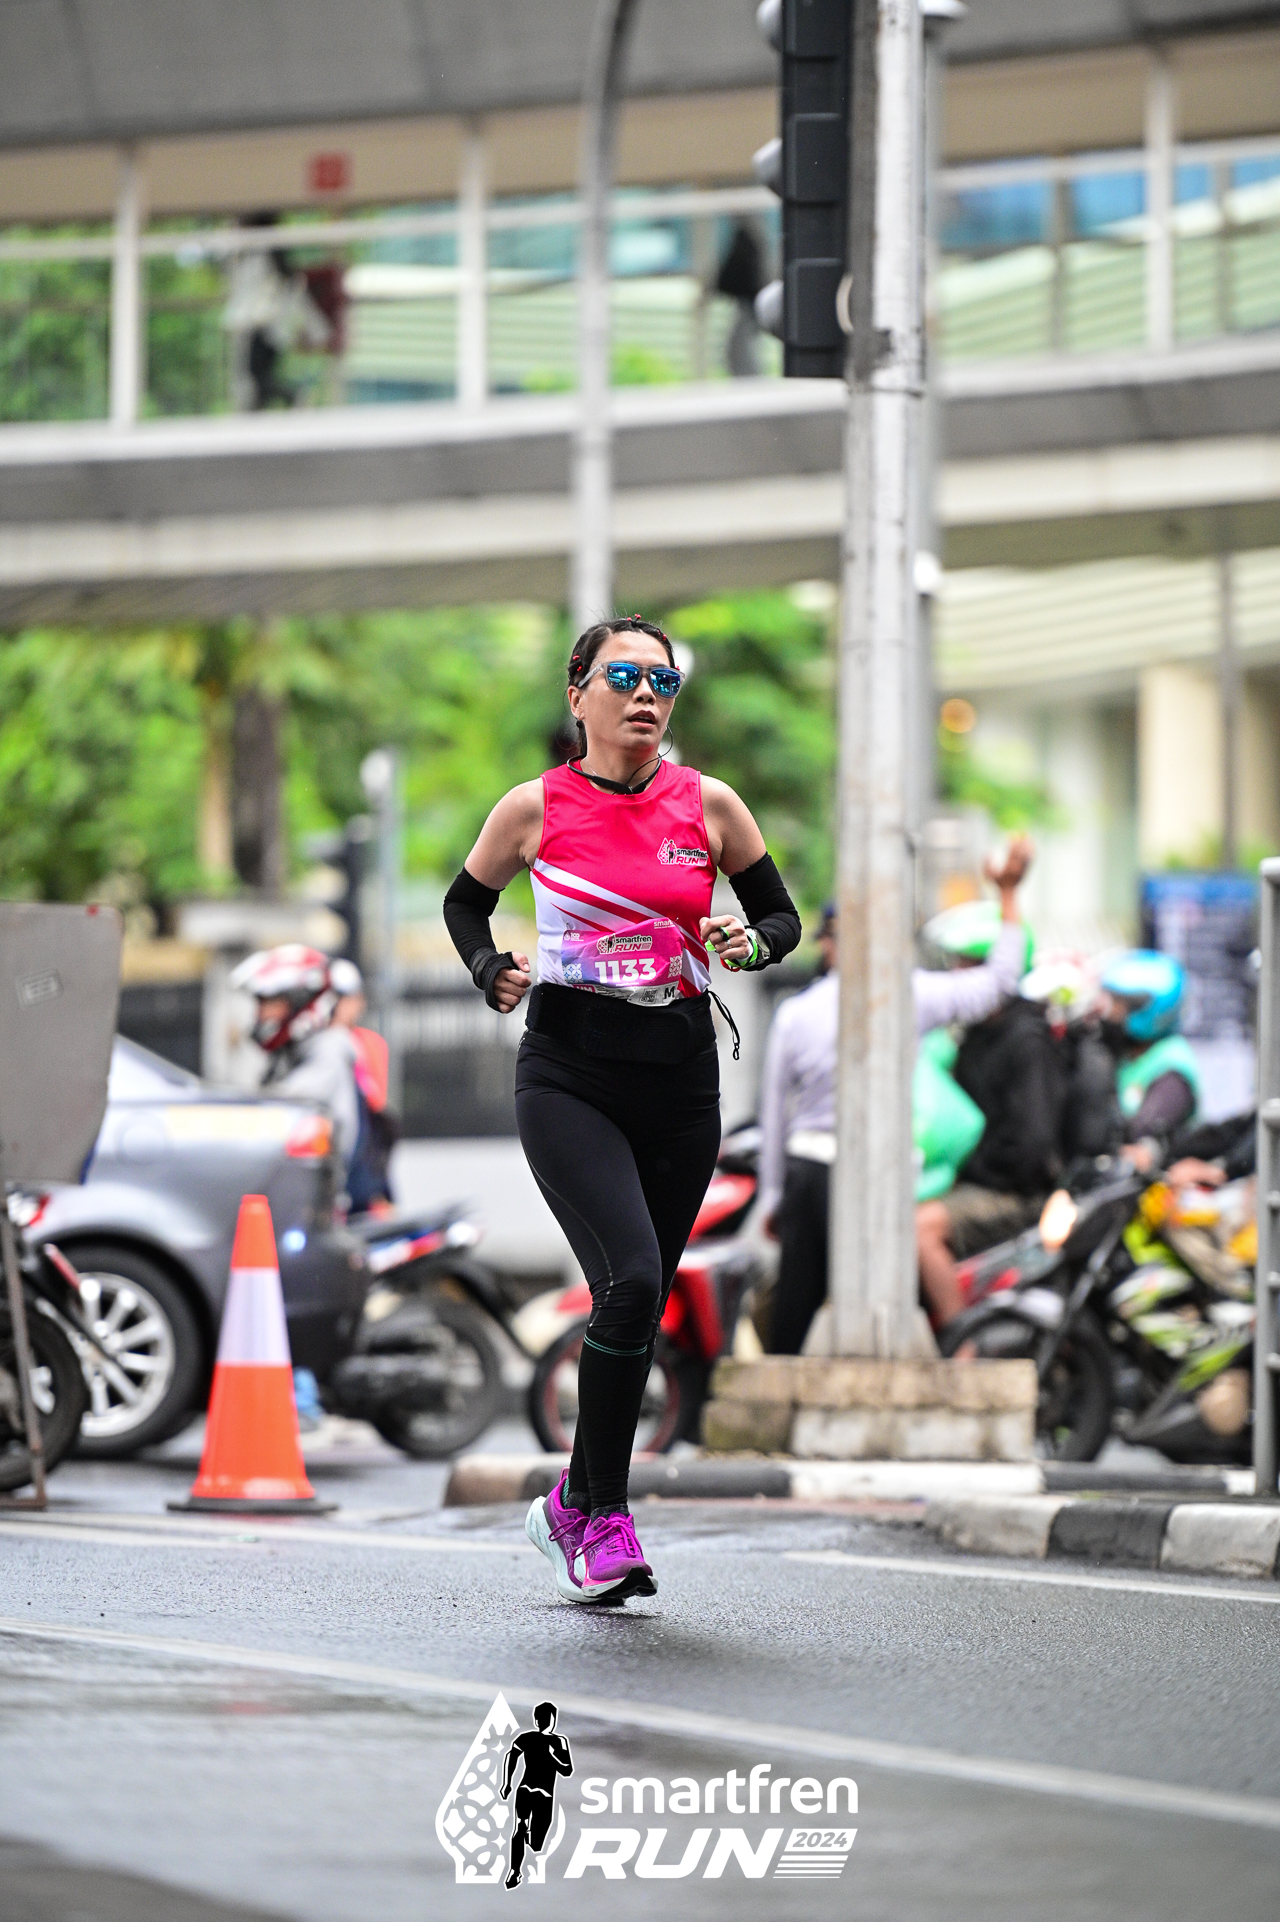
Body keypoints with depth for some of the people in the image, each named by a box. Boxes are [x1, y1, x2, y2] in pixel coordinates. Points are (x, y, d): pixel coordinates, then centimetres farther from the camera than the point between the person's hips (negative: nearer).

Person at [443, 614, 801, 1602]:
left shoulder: (708, 805, 3)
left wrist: (750, 945, -9)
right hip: (569, 1078, -3)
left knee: (639, 1311, 7)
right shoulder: (536, 808, -1)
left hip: (681, 1087, 3)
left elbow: (782, 917, 13)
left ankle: (572, 1507, 28)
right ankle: (606, 1519, -9)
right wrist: (491, 972, -4)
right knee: (631, 1279, -21)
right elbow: (466, 902, 15)